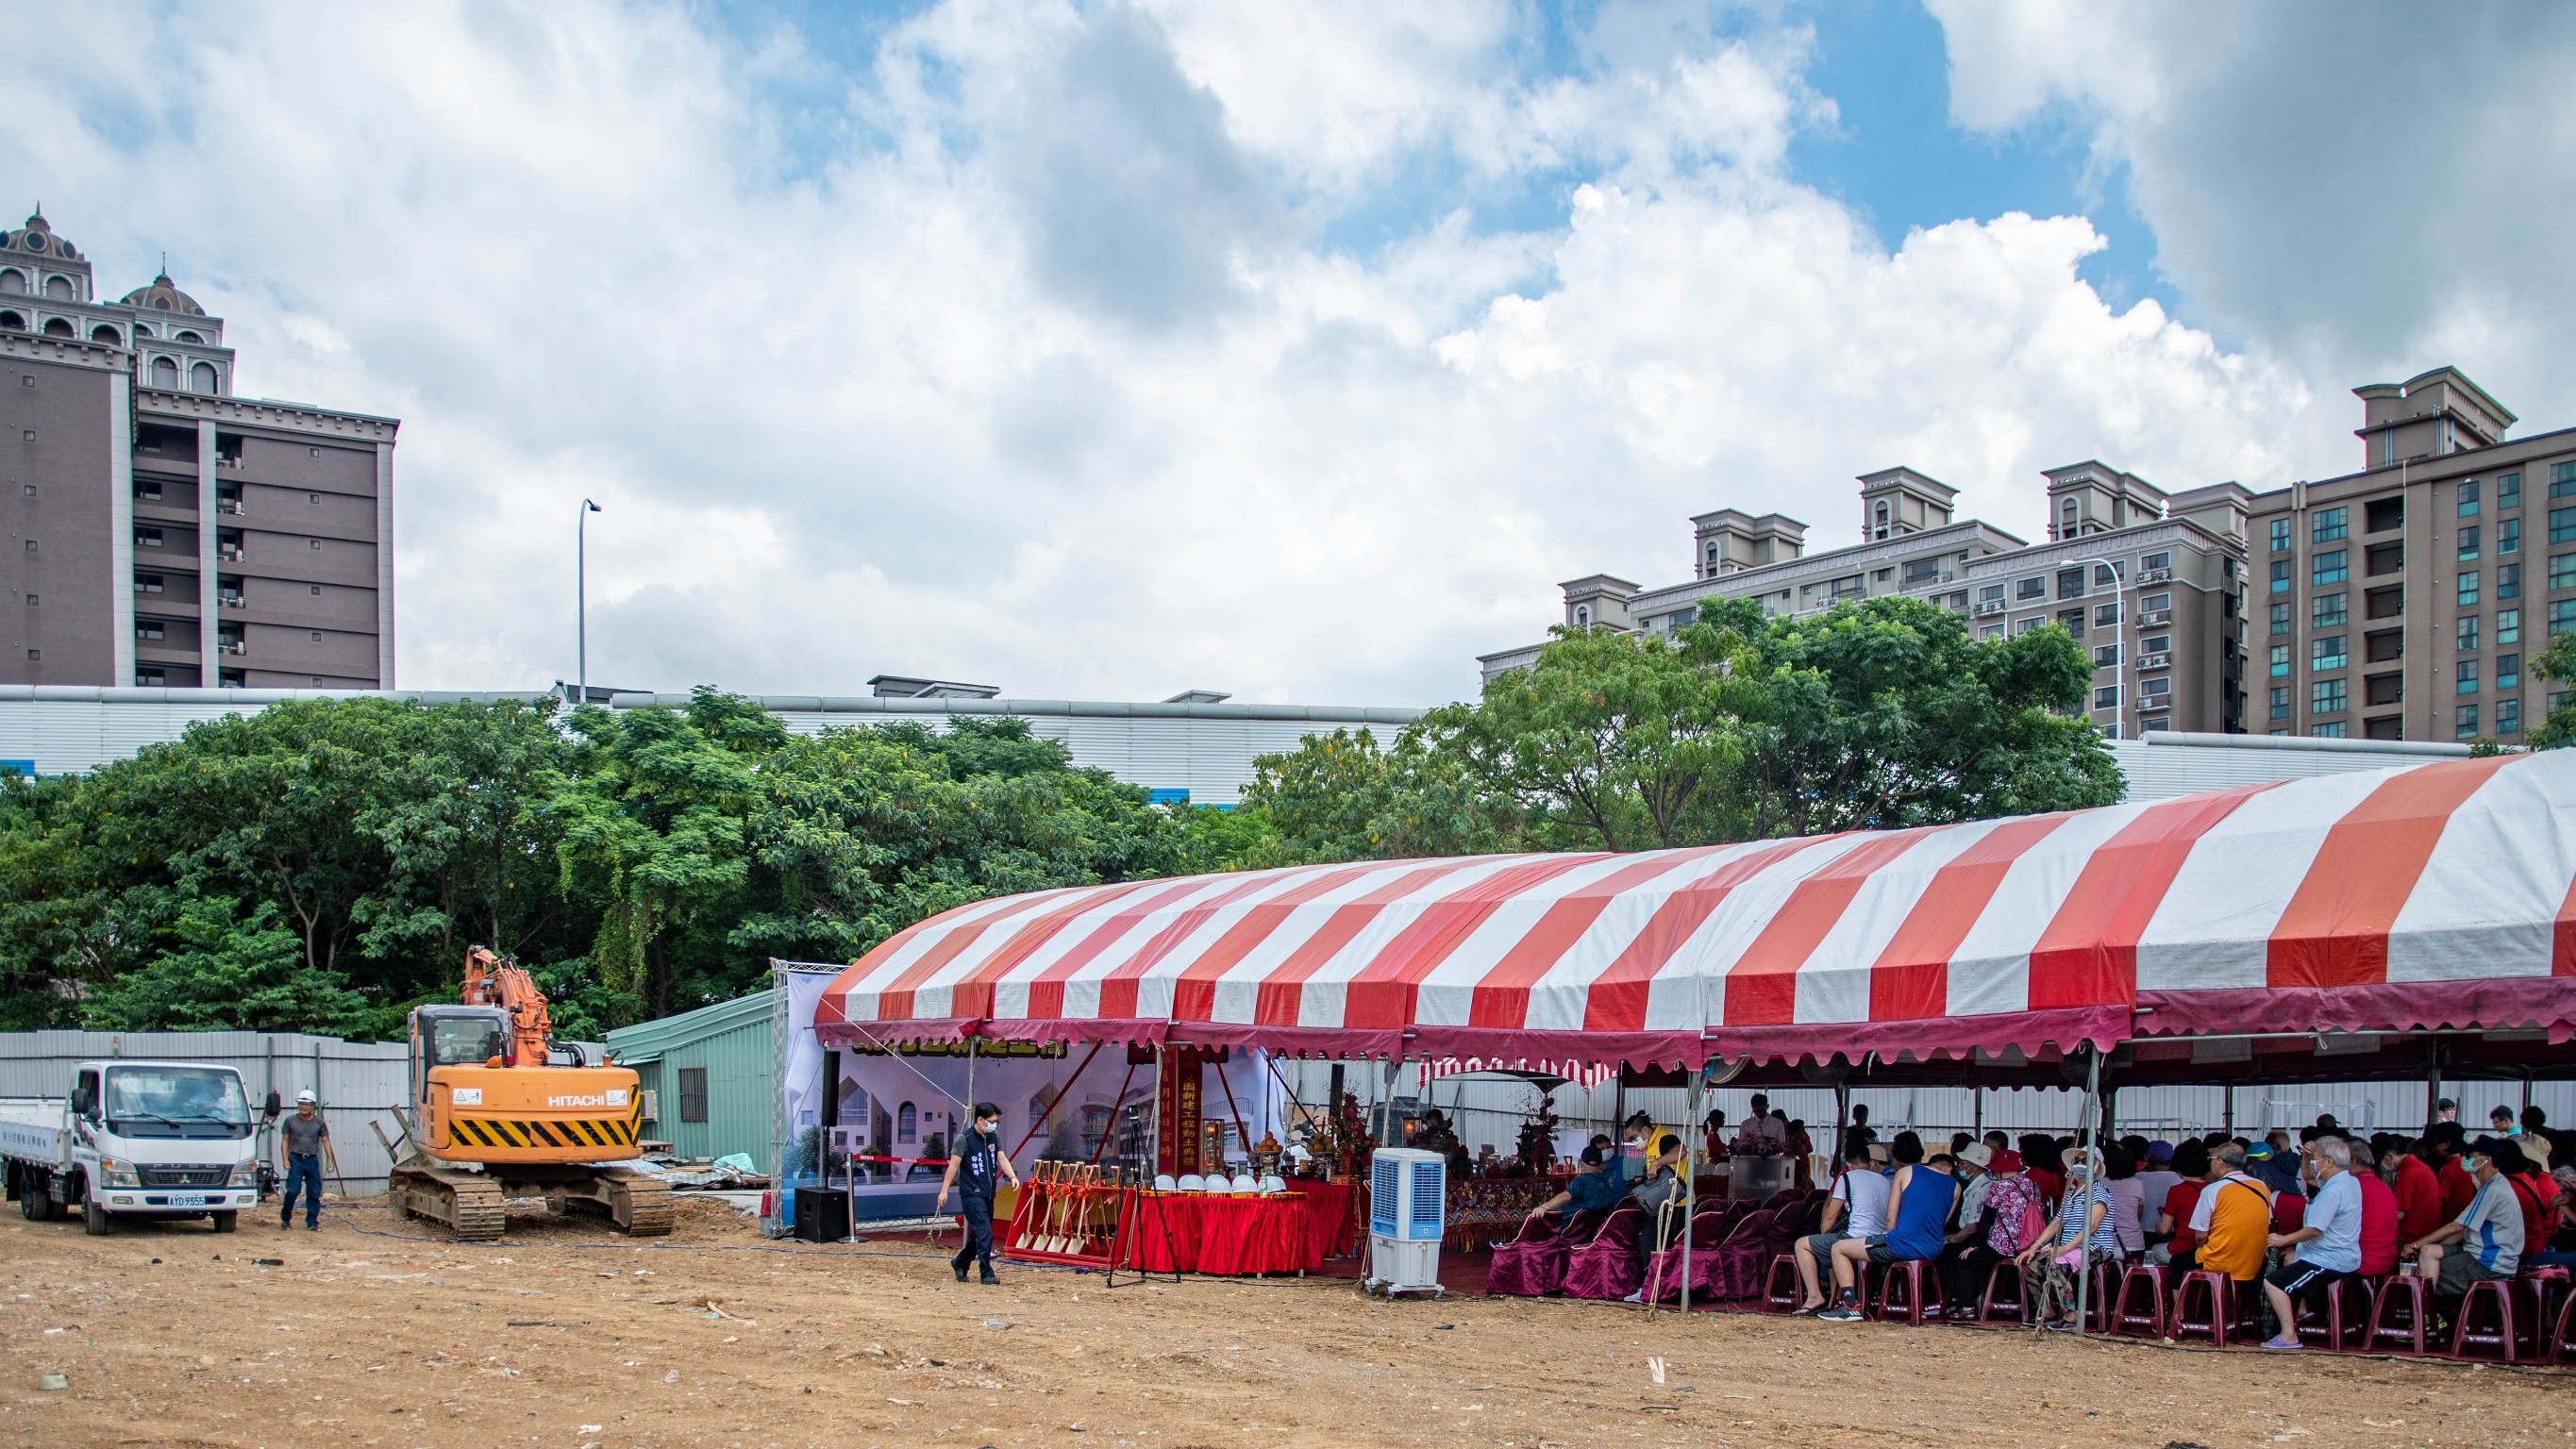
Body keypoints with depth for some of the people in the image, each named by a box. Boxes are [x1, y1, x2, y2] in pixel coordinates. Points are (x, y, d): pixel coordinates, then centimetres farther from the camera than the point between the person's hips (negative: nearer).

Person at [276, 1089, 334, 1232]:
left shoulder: (319, 1123, 7)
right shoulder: (290, 1121, 4)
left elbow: (325, 1141, 7)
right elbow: (285, 1140, 5)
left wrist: (330, 1160, 0)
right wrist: (285, 1159, -6)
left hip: (312, 1160, 2)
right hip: (296, 1159, -2)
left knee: (314, 1193, 1)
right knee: (292, 1191, -9)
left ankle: (312, 1223, 8)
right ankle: (285, 1218, 11)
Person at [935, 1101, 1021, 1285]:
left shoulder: (994, 1137, 10)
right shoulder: (965, 1139, -9)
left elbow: (1002, 1159, 5)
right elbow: (953, 1165, -9)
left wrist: (1013, 1176, -13)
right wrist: (944, 1190, -10)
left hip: (988, 1194, 7)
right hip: (971, 1194, -7)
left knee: (978, 1235, 14)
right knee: (984, 1233, -13)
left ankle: (960, 1263, 34)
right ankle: (987, 1275, -8)